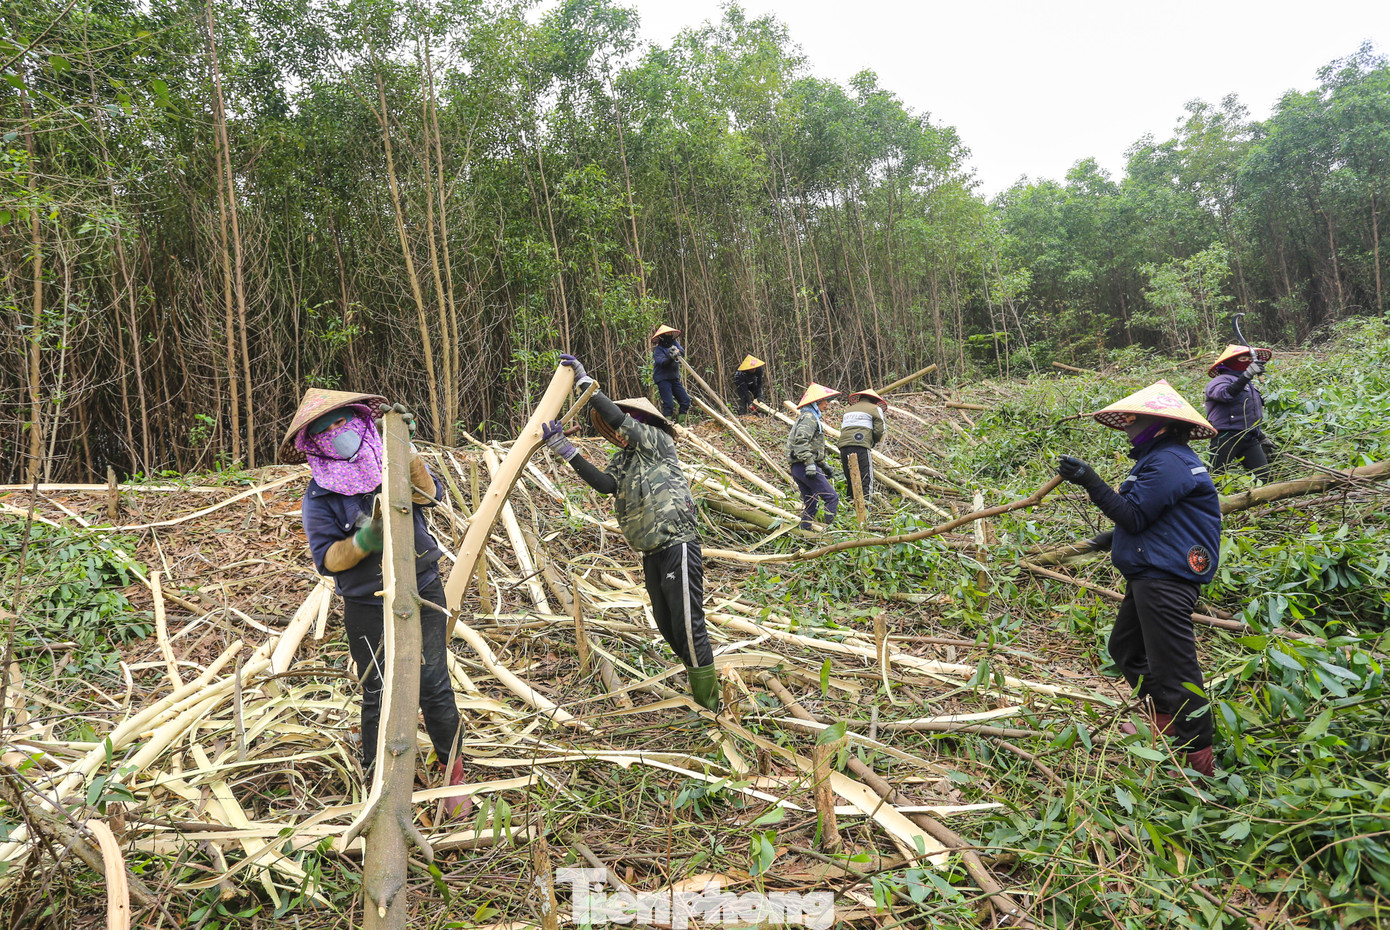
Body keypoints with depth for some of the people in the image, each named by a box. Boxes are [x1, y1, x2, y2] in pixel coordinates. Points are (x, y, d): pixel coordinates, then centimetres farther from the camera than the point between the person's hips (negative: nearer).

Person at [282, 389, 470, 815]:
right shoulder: (319, 495, -5)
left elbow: (429, 494, -18)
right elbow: (327, 559, -10)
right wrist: (364, 542, -28)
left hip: (422, 592, 1)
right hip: (367, 608, -1)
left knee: (435, 688, 5)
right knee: (377, 698, 8)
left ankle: (452, 771, 25)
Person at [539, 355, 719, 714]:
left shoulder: (656, 441, -1)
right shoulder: (622, 461, 19)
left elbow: (616, 417, -17)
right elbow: (605, 484, -3)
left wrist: (585, 381, -12)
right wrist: (563, 448, -9)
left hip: (677, 546, -9)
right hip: (651, 553, 9)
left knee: (687, 624, -8)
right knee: (666, 625, 15)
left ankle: (709, 703, 2)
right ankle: (697, 674, 34)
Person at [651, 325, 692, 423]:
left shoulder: (674, 344, 9)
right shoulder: (658, 349, -9)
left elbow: (683, 352, -6)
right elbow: (661, 362, -25)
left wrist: (677, 351, -28)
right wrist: (670, 358, -43)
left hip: (674, 378, 7)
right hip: (663, 379, -7)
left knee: (686, 400, 3)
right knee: (669, 404, -16)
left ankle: (681, 423, 13)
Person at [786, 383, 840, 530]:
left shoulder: (811, 417, 25)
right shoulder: (809, 417, -9)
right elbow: (801, 441, -23)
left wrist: (824, 465, 28)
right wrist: (810, 464, -28)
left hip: (797, 468, 10)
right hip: (804, 467, -10)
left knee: (810, 504, 13)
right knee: (832, 498, -9)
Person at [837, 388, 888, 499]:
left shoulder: (849, 410, 29)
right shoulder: (875, 409, 11)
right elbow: (880, 430, 2)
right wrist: (873, 443, 18)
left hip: (843, 446, 6)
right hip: (861, 446, -6)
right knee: (866, 482, -7)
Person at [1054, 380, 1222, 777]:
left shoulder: (1168, 463, -17)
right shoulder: (1159, 458, 17)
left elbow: (1134, 516, -19)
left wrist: (1091, 482, -19)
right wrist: (1112, 540, 27)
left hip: (1166, 581, -12)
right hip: (1148, 576, 12)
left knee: (1173, 668, -8)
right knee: (1125, 648, 22)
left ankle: (1199, 761, 0)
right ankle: (1166, 723, 33)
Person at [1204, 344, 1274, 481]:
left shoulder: (1250, 385, 26)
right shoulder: (1221, 380, -3)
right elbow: (1225, 394, -28)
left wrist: (1262, 438, 33)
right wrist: (1246, 375, -33)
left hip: (1250, 439, 8)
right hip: (1227, 438, -8)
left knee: (1264, 477, -5)